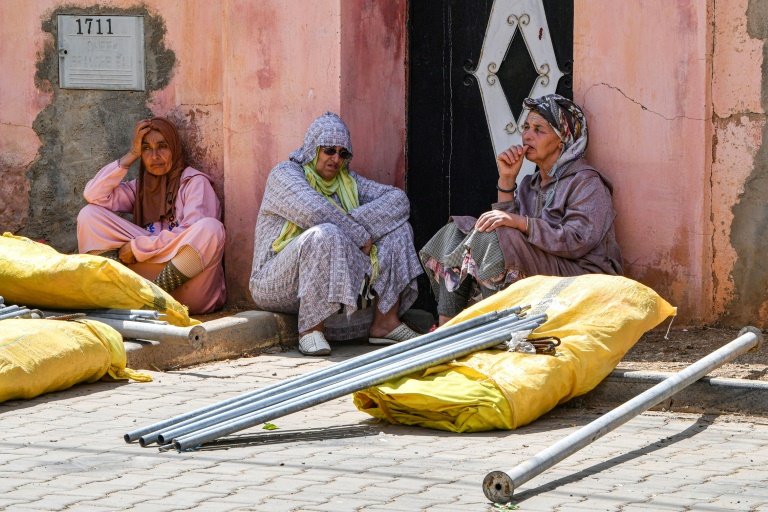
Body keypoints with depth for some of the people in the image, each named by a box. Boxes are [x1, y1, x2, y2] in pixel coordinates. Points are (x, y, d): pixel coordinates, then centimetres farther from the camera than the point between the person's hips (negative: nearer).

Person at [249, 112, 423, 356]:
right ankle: (310, 329, -30)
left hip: (334, 282, 7)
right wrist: (360, 236, -17)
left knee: (397, 229, 1)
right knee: (325, 234, -37)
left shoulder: (346, 181, 14)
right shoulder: (285, 173, -6)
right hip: (279, 286, -7)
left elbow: (398, 199, 4)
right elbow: (313, 211, -24)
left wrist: (356, 220, -12)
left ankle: (385, 322, -7)